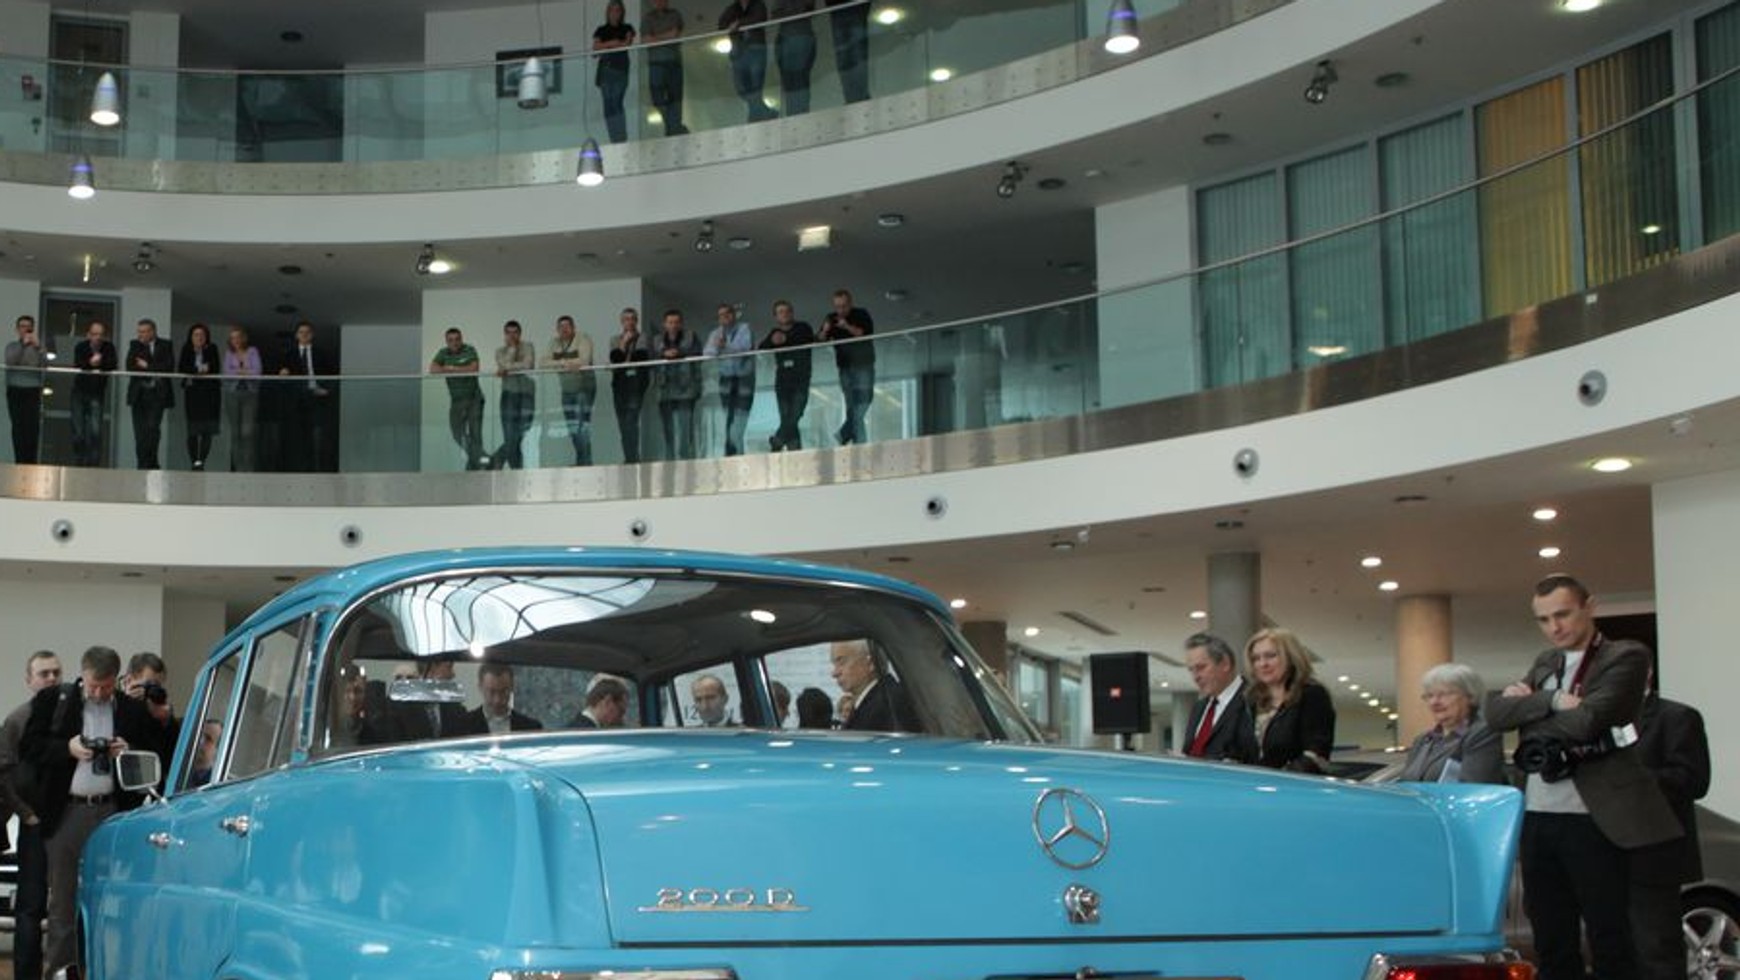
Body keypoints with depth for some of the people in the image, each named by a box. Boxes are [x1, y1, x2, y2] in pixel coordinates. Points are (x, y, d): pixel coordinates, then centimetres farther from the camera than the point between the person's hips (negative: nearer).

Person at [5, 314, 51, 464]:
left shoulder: (39, 346, 7)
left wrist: (38, 347, -19)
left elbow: (45, 365, -7)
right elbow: (10, 362, -11)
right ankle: (20, 460, 0)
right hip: (15, 391, 0)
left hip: (33, 391, 0)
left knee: (33, 426, -7)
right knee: (18, 426, -4)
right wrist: (23, 344, -17)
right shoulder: (12, 346, 8)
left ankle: (31, 460, -4)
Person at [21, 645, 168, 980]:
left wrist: (129, 752, -10)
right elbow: (29, 748, 2)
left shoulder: (134, 711, 7)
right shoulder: (53, 700, 5)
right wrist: (67, 749, -12)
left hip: (111, 812, 0)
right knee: (62, 896, 5)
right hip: (65, 811, 0)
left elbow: (157, 758, 9)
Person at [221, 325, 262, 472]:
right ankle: (237, 466, 7)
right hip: (233, 393, 2)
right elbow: (226, 372, -2)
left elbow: (257, 371, -6)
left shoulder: (252, 351, 5)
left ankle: (248, 467, -9)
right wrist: (244, 372, -13)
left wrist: (238, 372, -12)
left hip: (250, 393, -2)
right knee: (235, 432, 1)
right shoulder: (229, 353, 10)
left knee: (248, 431, -11)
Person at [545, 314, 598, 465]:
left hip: (584, 386, -6)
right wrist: (564, 363, -16)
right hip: (567, 389, 6)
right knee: (572, 428, 6)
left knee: (583, 426, -14)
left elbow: (584, 360, -21)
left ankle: (586, 462, -13)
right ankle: (580, 460, 14)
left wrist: (560, 362, -19)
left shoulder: (583, 339, -7)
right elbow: (545, 362, 0)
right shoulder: (555, 343, 11)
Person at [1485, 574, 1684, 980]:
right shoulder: (1545, 663, 18)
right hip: (1538, 817, 6)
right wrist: (1553, 701, -12)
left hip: (1592, 819, -6)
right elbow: (1495, 711, 3)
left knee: (1609, 939, -1)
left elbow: (1584, 721, -16)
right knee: (1551, 943, 10)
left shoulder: (1626, 656, -3)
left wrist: (1529, 706, 0)